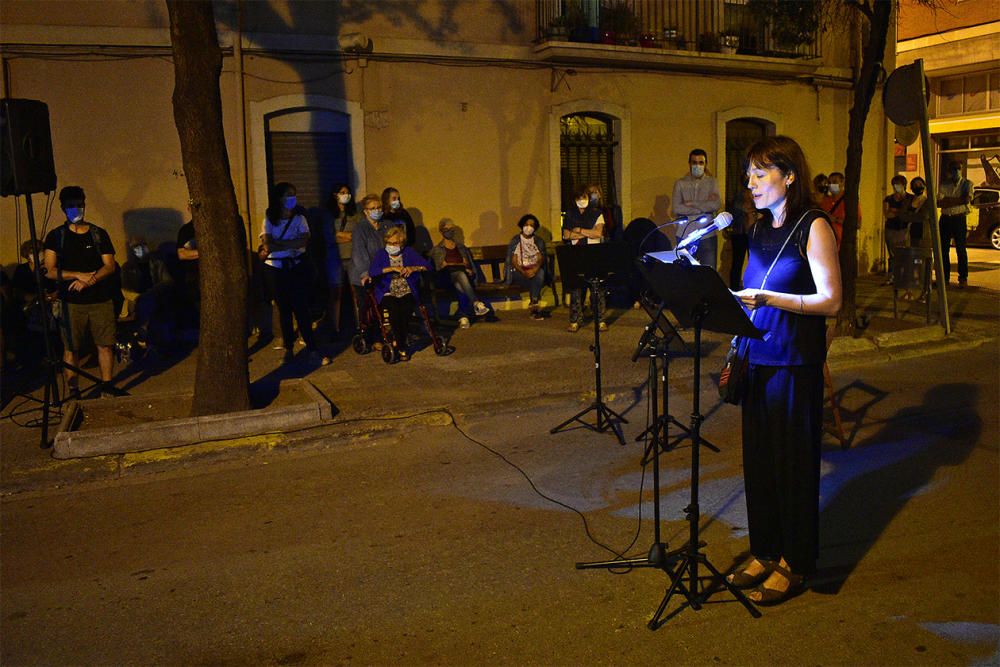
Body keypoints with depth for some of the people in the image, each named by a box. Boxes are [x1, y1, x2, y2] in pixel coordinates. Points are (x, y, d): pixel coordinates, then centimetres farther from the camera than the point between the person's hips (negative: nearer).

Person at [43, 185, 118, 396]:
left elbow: (109, 266, 0)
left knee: (106, 345, 2)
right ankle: (72, 393, 9)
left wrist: (88, 281, -15)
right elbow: (50, 271, -3)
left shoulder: (99, 234, 8)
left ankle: (106, 389, 14)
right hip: (71, 302, -1)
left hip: (101, 300, 1)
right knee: (71, 349, 1)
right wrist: (79, 275, -13)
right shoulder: (56, 236, 5)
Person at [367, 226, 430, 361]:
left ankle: (397, 341, -11)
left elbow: (427, 265, 2)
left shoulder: (409, 252, 11)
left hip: (407, 292, 1)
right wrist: (393, 268, -18)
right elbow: (372, 271, -11)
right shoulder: (381, 254, 8)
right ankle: (402, 347, -20)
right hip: (388, 293, -1)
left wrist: (413, 268, -16)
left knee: (405, 309, -31)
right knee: (394, 309, -32)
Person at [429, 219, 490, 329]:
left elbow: (468, 264, 18)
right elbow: (440, 266, 6)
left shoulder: (461, 247, 29)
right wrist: (460, 265, -2)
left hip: (464, 274, 3)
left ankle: (463, 317, -53)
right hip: (448, 276, -3)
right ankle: (476, 303, -57)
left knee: (461, 287, -38)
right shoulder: (436, 250, 20)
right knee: (461, 274, -40)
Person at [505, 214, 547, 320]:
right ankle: (535, 306, -27)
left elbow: (541, 259, -3)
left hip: (534, 270, 2)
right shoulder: (515, 241, 4)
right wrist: (523, 272, -25)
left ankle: (533, 305, -34)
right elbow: (513, 261, -6)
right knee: (534, 280, -33)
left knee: (540, 273, -34)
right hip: (519, 271, -2)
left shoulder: (539, 241, 12)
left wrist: (535, 269, -26)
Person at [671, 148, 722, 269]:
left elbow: (717, 204, -8)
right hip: (685, 236, 0)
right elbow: (675, 209, -9)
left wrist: (692, 204, -8)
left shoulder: (712, 182, 7)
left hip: (708, 237, 1)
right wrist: (705, 207, -7)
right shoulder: (680, 183, 4)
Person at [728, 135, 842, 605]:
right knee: (757, 456, 11)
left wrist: (766, 297, -22)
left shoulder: (813, 227, -9)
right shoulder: (761, 228, 12)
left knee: (793, 460, 3)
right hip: (757, 356, 7)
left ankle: (793, 562, 18)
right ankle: (765, 552, 26)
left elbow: (830, 301, -15)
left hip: (796, 361, -6)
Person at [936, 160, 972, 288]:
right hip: (945, 219, 3)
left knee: (961, 249, -3)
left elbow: (967, 199, -13)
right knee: (943, 249, 3)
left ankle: (963, 278, 2)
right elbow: (939, 203, -4)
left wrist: (948, 200, -11)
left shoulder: (967, 184, 4)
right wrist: (958, 201, -15)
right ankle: (945, 277, 12)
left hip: (959, 219, -3)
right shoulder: (943, 185, 9)